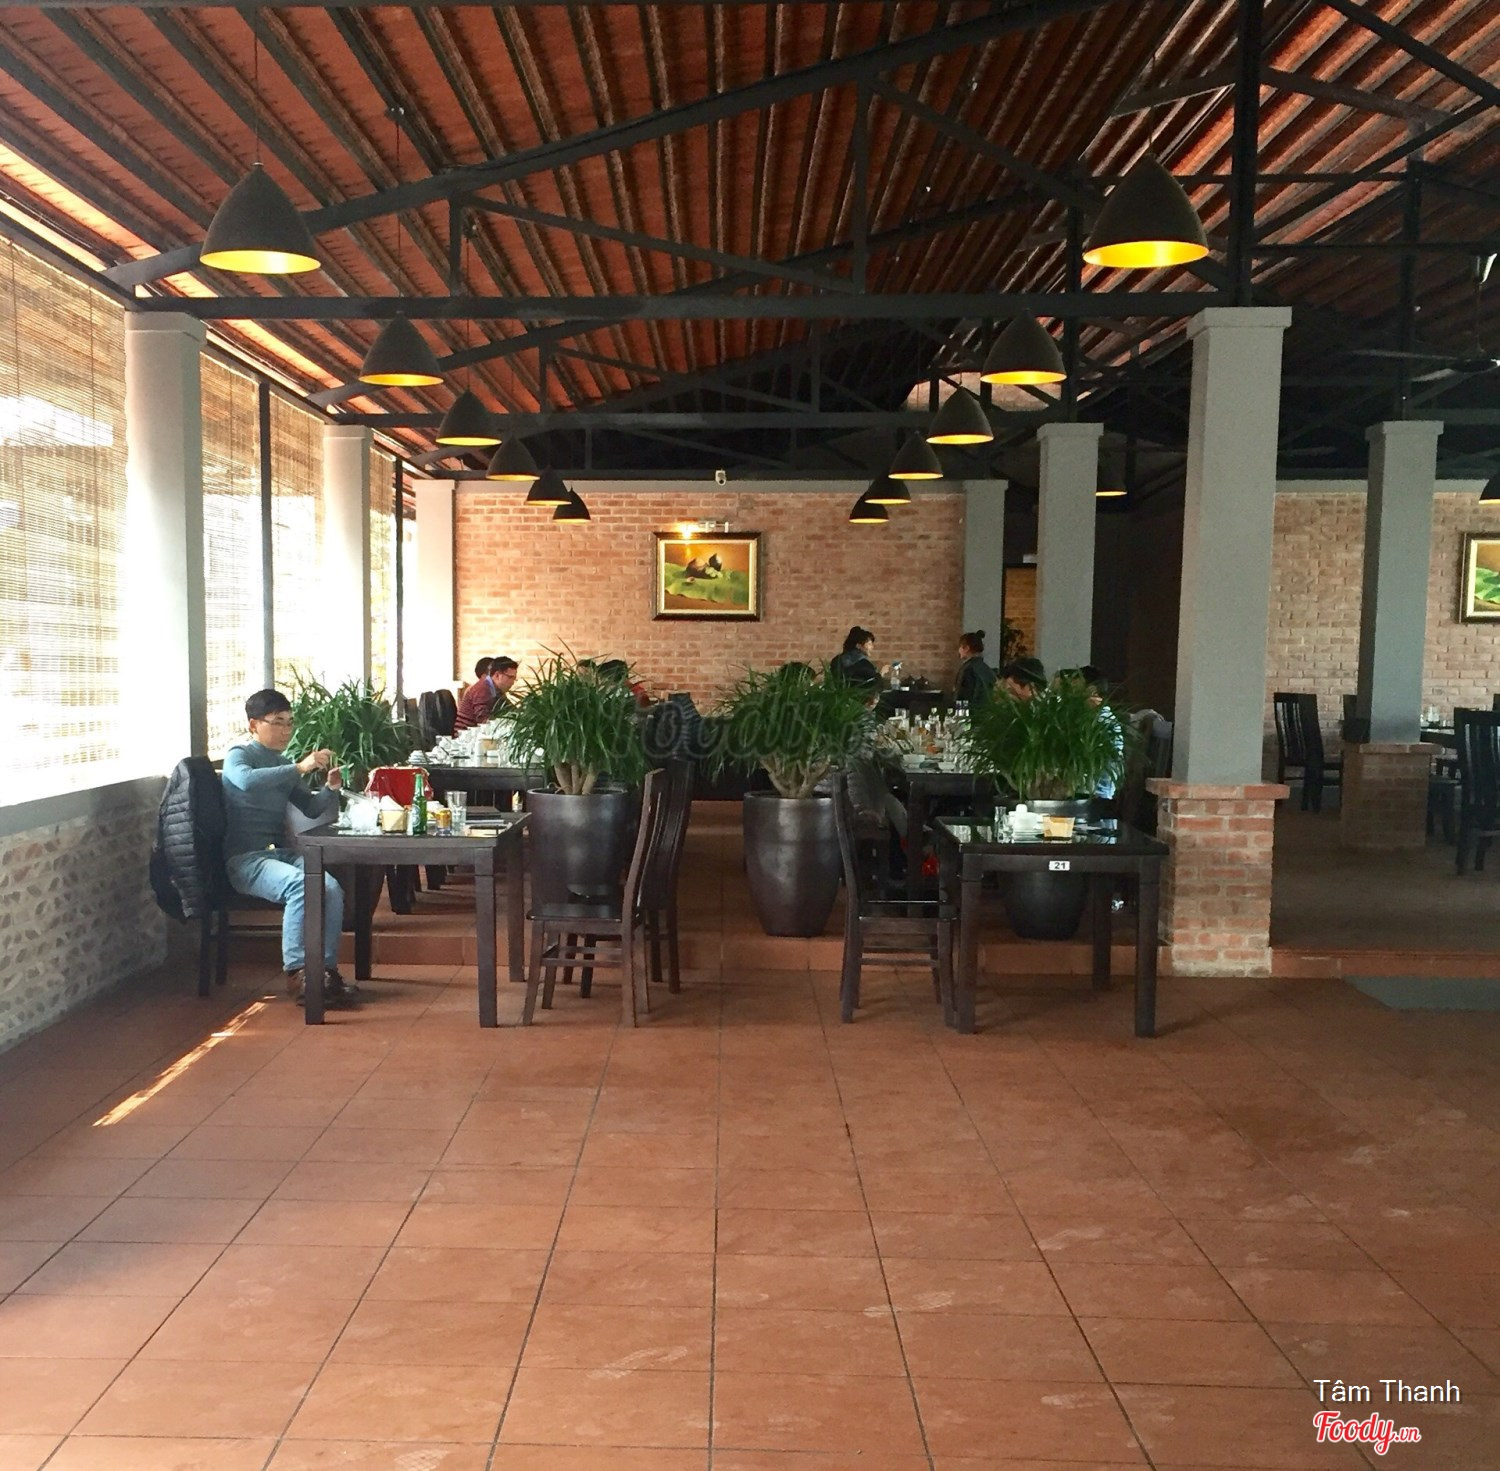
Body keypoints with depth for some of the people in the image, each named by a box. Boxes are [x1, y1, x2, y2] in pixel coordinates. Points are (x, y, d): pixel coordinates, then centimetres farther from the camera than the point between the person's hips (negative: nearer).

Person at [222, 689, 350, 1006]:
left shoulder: (283, 765, 20)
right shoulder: (238, 755, -1)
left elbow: (310, 809, 22)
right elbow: (246, 780, -26)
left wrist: (330, 789, 1)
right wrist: (300, 768, -33)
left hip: (280, 854, 6)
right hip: (245, 858, -6)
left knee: (332, 888, -22)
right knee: (301, 885, -33)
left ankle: (327, 969, -18)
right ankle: (296, 972, -27)